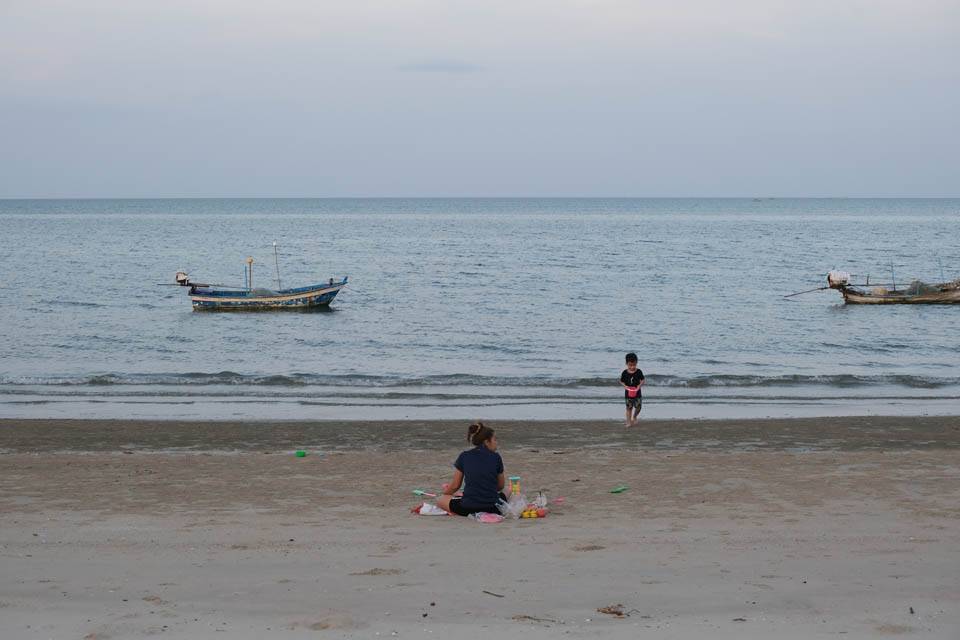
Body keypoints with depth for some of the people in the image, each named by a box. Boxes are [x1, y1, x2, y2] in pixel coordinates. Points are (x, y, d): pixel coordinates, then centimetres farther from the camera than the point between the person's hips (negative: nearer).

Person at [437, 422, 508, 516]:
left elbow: (455, 485, 10)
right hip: (493, 508, 3)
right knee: (503, 494, 35)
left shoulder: (464, 456, 2)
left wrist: (446, 492, 33)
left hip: (468, 508, -3)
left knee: (440, 500, 20)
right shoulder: (496, 457, 2)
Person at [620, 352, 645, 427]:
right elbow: (621, 382, 3)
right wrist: (625, 386, -16)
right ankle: (629, 422, 12)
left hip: (637, 393, 0)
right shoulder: (625, 373, -5)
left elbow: (642, 381, -1)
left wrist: (639, 386, -18)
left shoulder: (639, 372, -5)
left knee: (638, 407, 0)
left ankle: (634, 417, 29)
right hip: (628, 393, 0)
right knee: (629, 408, 3)